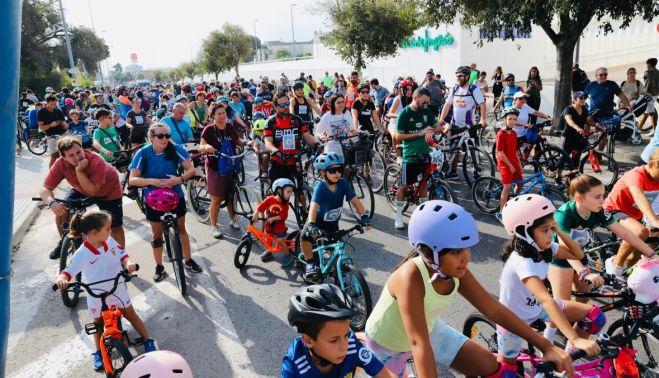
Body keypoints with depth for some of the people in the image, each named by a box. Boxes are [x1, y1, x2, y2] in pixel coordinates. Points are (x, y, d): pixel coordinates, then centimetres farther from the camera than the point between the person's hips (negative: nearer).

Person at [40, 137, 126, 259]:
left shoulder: (97, 162, -39)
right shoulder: (61, 164, -27)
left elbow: (92, 191, -38)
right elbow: (45, 188, -26)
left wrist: (79, 171, -46)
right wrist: (52, 203, -45)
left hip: (108, 191, -3)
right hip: (81, 189, 4)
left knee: (116, 228, -4)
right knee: (61, 211, -13)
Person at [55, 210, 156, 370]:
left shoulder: (110, 242, -11)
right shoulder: (81, 254, -22)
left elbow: (122, 254, -7)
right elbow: (69, 271, -21)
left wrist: (128, 263, -30)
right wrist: (61, 279, -44)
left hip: (118, 290, 2)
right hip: (97, 296, -2)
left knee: (131, 315, 13)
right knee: (98, 323, 18)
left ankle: (148, 341, 26)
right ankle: (98, 353, 37)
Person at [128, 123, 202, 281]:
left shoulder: (175, 149, -17)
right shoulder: (143, 153, -18)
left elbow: (191, 169, -15)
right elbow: (132, 180, -22)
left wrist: (180, 179, -35)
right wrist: (152, 181, -38)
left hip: (175, 195, 1)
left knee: (181, 228, 16)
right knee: (157, 233, 13)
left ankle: (188, 260, 33)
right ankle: (159, 267, 29)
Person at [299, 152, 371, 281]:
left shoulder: (343, 183, -18)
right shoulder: (320, 186, -29)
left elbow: (355, 200, -20)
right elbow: (314, 206, -41)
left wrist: (364, 216, -33)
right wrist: (311, 225, -55)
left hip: (333, 223, 4)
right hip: (318, 220, -3)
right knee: (305, 236, -30)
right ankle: (310, 264, -10)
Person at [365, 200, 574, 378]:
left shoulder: (456, 272, -20)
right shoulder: (411, 277, -40)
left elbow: (494, 309, -14)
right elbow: (419, 343, -44)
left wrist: (546, 346, -15)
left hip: (429, 330, 6)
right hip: (387, 345, -5)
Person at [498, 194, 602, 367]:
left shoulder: (545, 248, -13)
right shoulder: (522, 261, -38)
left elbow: (578, 254, -1)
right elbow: (547, 300, -47)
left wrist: (559, 231, -18)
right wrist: (576, 339, -53)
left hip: (536, 306, 7)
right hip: (513, 319, -7)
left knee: (594, 315, -5)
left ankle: (568, 356, 15)